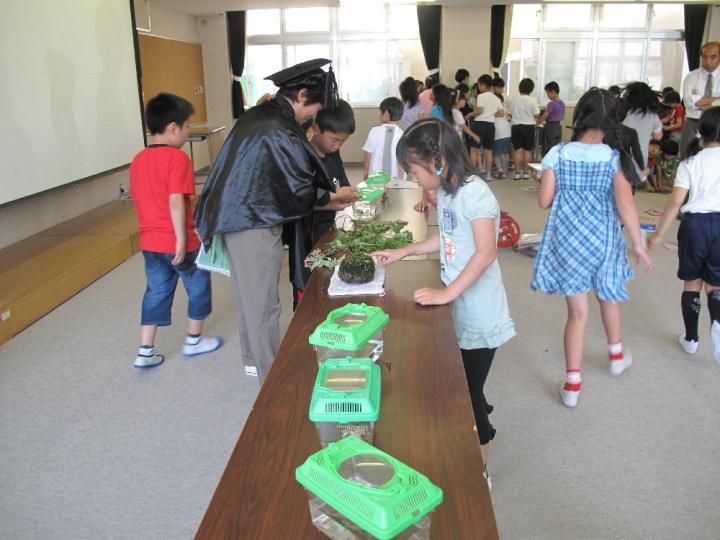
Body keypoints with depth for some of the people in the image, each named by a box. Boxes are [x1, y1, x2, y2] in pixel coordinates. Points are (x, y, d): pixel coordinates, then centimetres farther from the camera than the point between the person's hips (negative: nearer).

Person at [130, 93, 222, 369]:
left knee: (156, 293, 16)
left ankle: (145, 352, 17)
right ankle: (194, 340, 29)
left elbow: (139, 198, 14)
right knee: (198, 287, 15)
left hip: (149, 241, 7)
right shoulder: (177, 157, -16)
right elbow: (176, 201, -23)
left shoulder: (138, 160, 8)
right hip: (178, 241, -7)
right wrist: (182, 239, -21)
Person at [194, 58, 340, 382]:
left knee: (247, 295, 21)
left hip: (234, 217, 9)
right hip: (255, 227, -9)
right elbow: (301, 194, -16)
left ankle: (253, 360, 38)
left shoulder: (256, 115, 7)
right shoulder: (282, 135, -22)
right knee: (263, 304, 3)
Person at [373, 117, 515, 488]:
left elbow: (485, 252, -26)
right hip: (458, 311, 8)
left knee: (469, 392, 4)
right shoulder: (445, 192, 7)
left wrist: (446, 293, -27)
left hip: (478, 315, -8)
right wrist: (402, 252, 17)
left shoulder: (474, 194, -20)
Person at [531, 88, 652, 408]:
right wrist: (638, 244, -9)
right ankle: (616, 355, 49)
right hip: (603, 238, 0)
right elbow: (625, 204, -17)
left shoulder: (558, 154, -7)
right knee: (608, 296, 27)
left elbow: (544, 200, -6)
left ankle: (572, 384, 6)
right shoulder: (615, 158, -9)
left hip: (566, 239, 0)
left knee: (577, 312, 7)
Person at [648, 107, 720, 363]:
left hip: (695, 223, 0)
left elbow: (676, 201, -5)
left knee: (692, 282, 15)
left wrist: (659, 234, 0)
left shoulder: (690, 162, 1)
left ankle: (691, 338, 22)